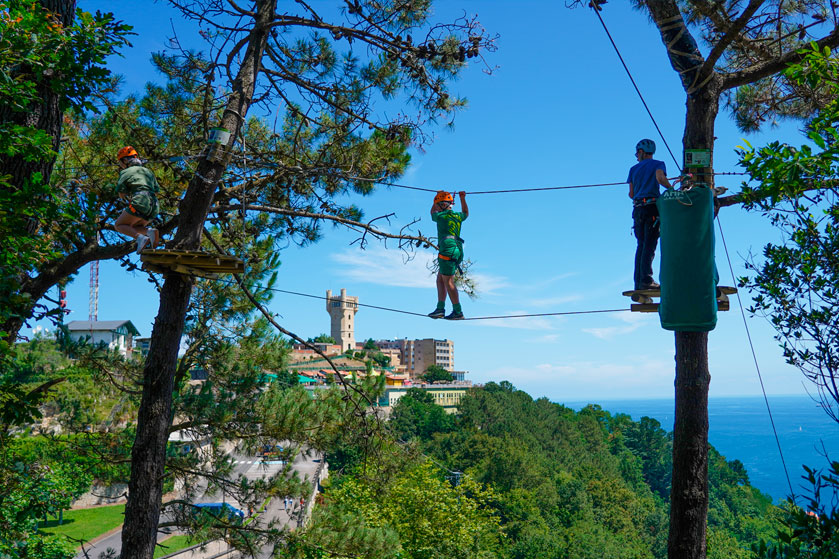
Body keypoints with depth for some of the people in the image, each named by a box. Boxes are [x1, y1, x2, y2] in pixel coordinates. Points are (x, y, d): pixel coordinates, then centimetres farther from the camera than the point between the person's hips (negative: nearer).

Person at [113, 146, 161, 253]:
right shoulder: (147, 171, 26)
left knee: (119, 225, 7)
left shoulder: (125, 172, 8)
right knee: (133, 228, 24)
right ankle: (150, 232, -8)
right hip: (154, 207, 7)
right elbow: (156, 189, 25)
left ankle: (141, 238, -20)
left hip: (139, 204, -7)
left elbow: (121, 193, 2)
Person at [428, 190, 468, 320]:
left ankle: (458, 312, -8)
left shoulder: (441, 216, -1)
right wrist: (462, 198, 41)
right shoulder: (457, 216, 16)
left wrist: (438, 196, 37)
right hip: (457, 250, 8)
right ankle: (440, 308, 8)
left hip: (447, 250, -8)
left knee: (448, 281, -7)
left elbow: (432, 212, 25)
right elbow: (466, 213, 43)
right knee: (440, 279, 13)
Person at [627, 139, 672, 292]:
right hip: (652, 206, -4)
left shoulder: (634, 169, 17)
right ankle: (646, 279, -16)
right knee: (650, 244, -8)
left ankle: (638, 281, 4)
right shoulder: (658, 164, 6)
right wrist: (672, 188, -5)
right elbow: (660, 177, -17)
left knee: (641, 245, 8)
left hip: (637, 209, 4)